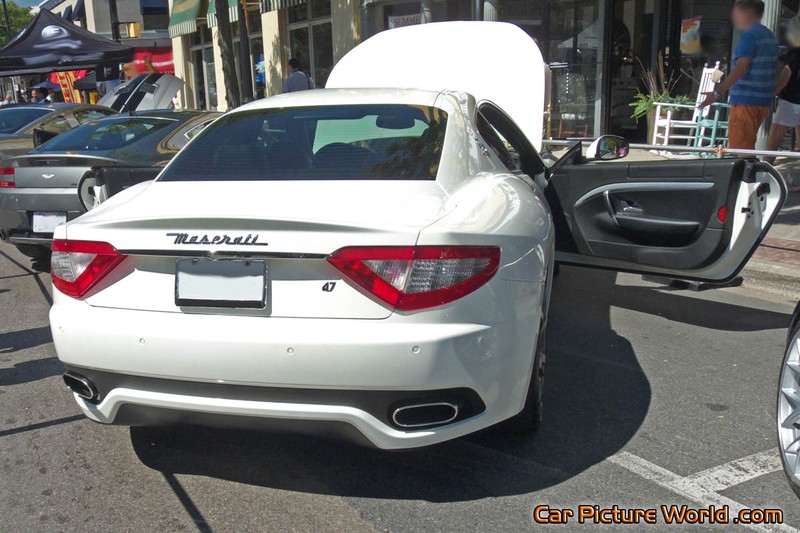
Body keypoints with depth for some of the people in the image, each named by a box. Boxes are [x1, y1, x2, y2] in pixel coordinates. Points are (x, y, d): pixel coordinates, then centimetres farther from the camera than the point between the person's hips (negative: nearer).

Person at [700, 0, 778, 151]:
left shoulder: (749, 35, -13)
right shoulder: (770, 36, 16)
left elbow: (741, 68, -23)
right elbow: (773, 69, 20)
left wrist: (718, 92, -27)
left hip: (746, 100, -9)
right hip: (764, 101, 9)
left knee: (738, 147, -7)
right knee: (748, 146, 17)